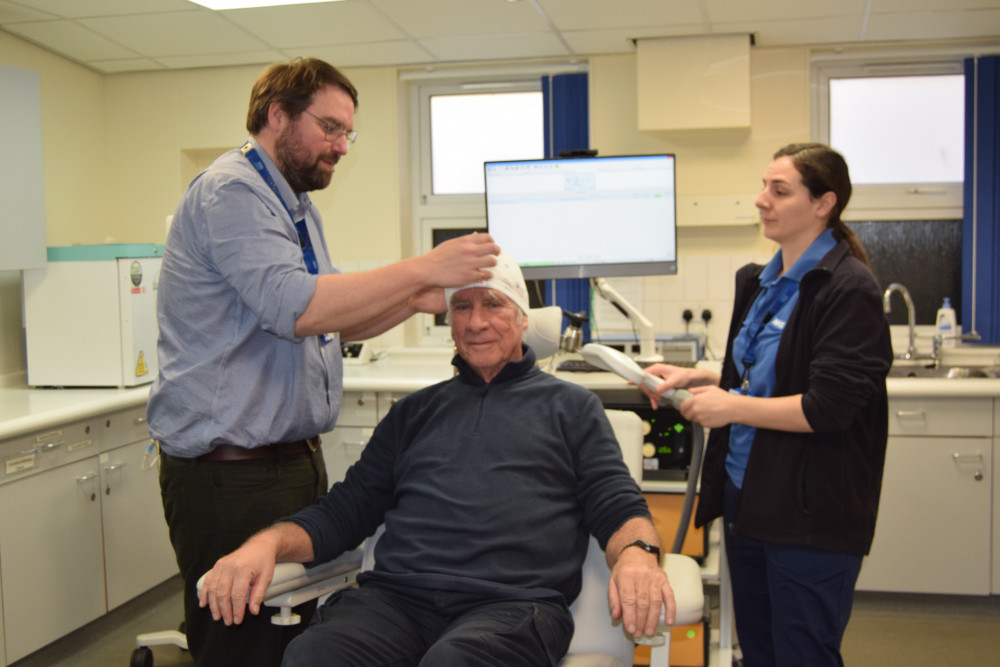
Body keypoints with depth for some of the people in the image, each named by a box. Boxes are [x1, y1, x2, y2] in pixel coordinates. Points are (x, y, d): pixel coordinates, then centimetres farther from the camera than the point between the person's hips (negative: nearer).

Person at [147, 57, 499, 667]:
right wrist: (423, 269, -23)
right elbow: (295, 306, -26)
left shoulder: (295, 207, 19)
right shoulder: (231, 192, -13)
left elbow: (331, 323, 19)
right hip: (230, 473, -9)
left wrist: (416, 300, 3)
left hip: (295, 456, 10)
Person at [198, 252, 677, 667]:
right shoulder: (414, 412, 27)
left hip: (513, 603, -2)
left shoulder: (571, 407, 19)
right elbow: (345, 510, 20)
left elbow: (618, 508, 9)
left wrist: (637, 554, -17)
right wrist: (269, 541, 0)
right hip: (395, 595, 3)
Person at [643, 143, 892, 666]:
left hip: (809, 510, -8)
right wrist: (695, 377, 8)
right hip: (747, 495, 8)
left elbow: (829, 406, -21)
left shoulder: (848, 288, -15)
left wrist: (732, 407, -14)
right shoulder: (761, 282, 11)